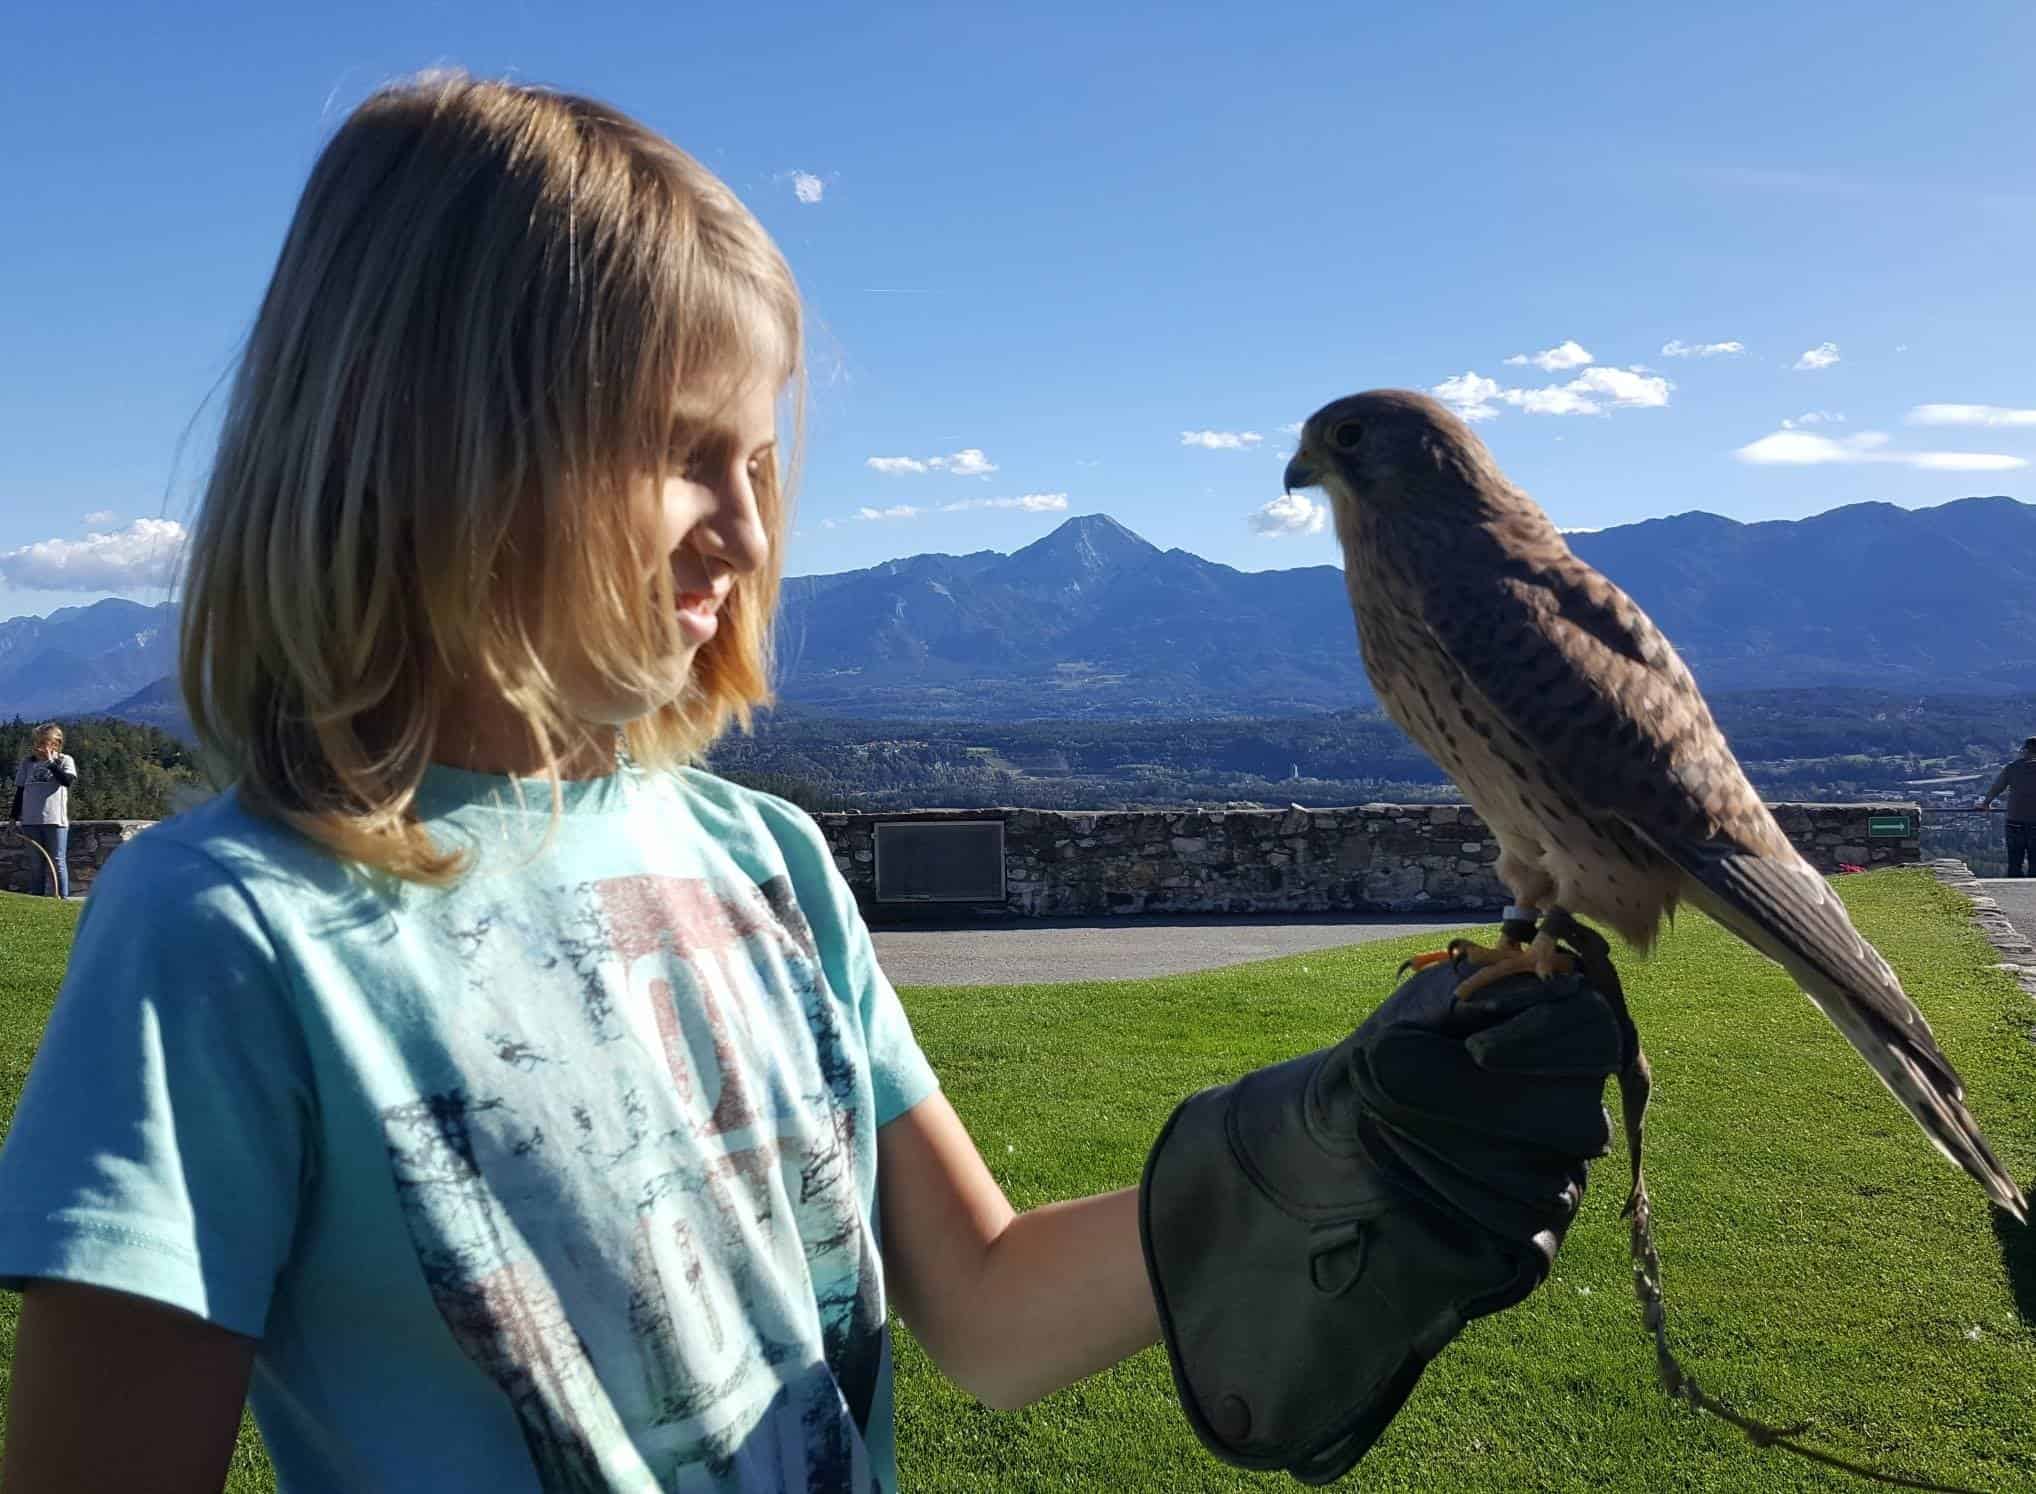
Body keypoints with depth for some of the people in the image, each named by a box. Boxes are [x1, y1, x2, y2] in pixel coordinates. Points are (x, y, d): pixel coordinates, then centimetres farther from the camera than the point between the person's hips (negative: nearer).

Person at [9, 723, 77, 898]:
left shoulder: (65, 760, 1)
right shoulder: (27, 763, 10)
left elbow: (68, 780, -18)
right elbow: (19, 792, 12)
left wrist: (50, 762, -13)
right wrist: (15, 818, 8)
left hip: (55, 819, -3)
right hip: (30, 820, 4)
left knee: (57, 861, -1)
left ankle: (62, 897, 3)